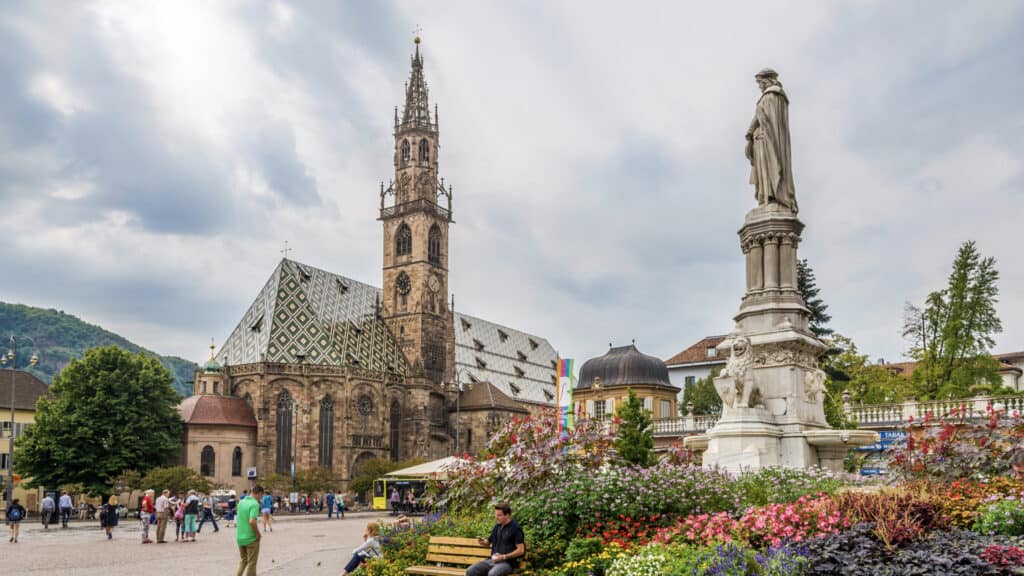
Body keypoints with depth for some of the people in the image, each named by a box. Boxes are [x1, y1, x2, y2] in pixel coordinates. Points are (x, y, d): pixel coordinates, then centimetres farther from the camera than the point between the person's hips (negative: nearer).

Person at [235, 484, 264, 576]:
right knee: (251, 563, 8)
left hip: (240, 538, 7)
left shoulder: (241, 502, 6)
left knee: (243, 561, 22)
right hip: (251, 538, -7)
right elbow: (252, 521, -29)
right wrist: (258, 534, -17)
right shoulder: (255, 504, -19)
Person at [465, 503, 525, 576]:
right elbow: (489, 541, 26)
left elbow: (521, 550, -11)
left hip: (508, 562, -7)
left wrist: (503, 557, -17)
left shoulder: (515, 528, -8)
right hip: (492, 560, 7)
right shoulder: (497, 527, 13)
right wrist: (483, 542, 1)